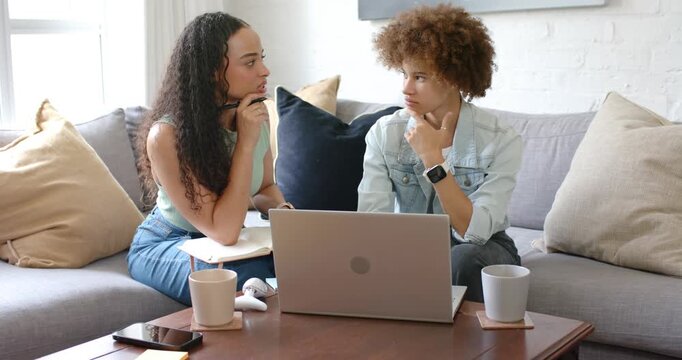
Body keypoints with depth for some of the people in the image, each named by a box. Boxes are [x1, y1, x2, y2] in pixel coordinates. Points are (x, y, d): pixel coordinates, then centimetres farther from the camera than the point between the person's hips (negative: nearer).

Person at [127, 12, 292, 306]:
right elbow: (223, 231, -30)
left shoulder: (256, 116, -10)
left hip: (228, 245, 5)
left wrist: (278, 207, -16)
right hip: (165, 246, -5)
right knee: (251, 283, -33)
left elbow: (266, 187, 9)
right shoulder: (166, 135, -28)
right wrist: (245, 143, -31)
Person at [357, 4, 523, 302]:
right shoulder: (384, 133, -9)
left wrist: (432, 159, -30)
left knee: (463, 259, -35)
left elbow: (475, 231, -24)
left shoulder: (502, 141, -16)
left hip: (481, 252, -1)